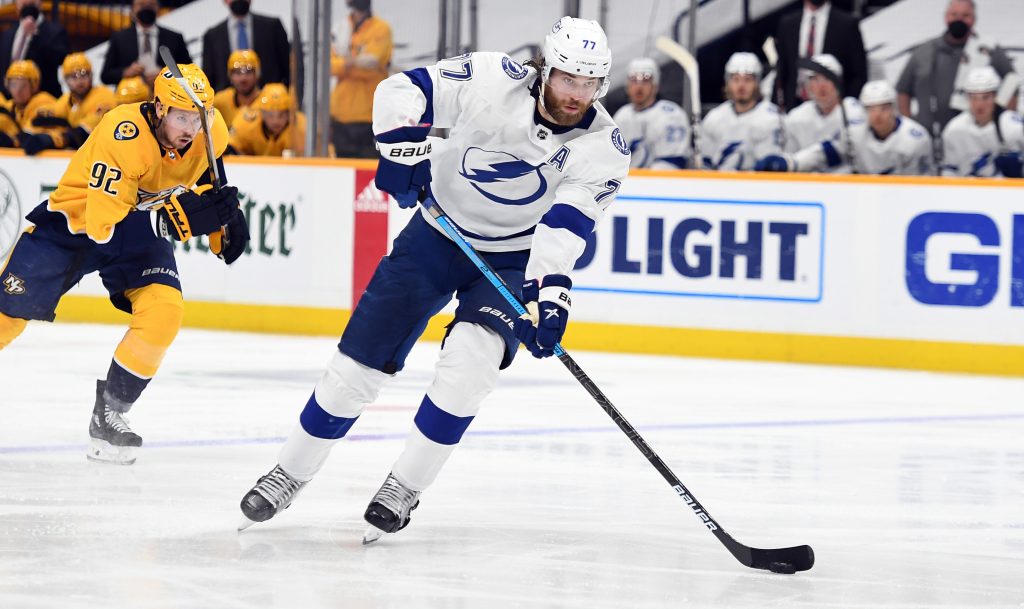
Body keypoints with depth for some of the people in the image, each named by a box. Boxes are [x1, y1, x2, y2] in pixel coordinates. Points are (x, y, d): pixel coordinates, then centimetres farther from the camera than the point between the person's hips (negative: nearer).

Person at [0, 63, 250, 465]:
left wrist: (225, 214, -2)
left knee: (164, 312, -21)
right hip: (74, 221, -4)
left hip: (140, 227, 4)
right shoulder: (123, 136, -35)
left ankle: (108, 416, -5)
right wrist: (183, 216, -46)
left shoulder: (212, 131, -16)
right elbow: (104, 227, -39)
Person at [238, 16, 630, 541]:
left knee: (472, 355, -26)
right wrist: (405, 146, -34)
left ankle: (405, 487, -12)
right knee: (361, 360, -1)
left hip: (514, 258, 0)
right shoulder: (495, 81, -21)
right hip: (437, 236, 0)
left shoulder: (604, 147, -17)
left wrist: (552, 292, -39)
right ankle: (290, 474, 18)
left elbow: (567, 224, -26)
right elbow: (402, 91, -19)